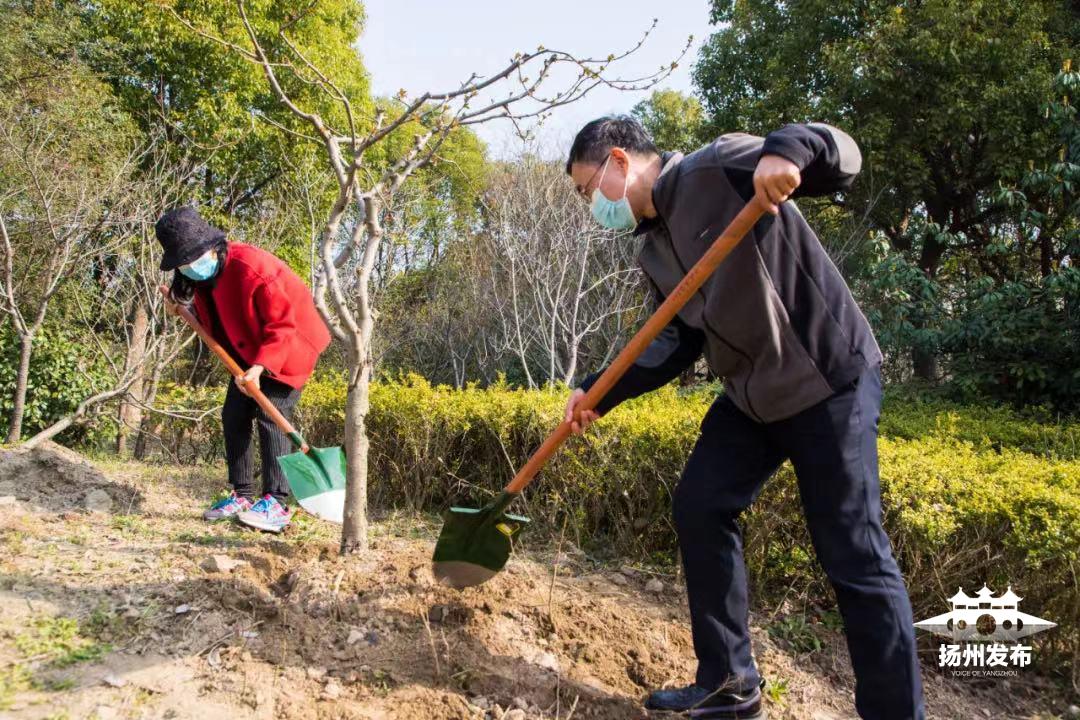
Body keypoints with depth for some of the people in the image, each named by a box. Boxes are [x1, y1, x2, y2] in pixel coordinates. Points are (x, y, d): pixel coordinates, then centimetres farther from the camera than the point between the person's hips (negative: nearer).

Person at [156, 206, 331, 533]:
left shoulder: (252, 267, -30)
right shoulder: (201, 275, -3)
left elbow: (282, 325, -28)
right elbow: (216, 322, 11)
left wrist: (260, 368, -36)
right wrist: (180, 304, -7)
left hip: (289, 346, -9)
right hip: (250, 351, 9)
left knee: (270, 415, -18)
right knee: (233, 415, 4)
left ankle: (276, 503, -17)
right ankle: (242, 495, 13)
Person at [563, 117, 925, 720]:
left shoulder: (718, 166, -13)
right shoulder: (653, 250, 10)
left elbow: (843, 157, -18)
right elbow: (676, 344, 11)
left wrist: (787, 151, -40)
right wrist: (601, 393, 2)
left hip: (831, 379, -8)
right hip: (752, 393, 9)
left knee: (853, 552, -4)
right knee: (699, 509, 7)